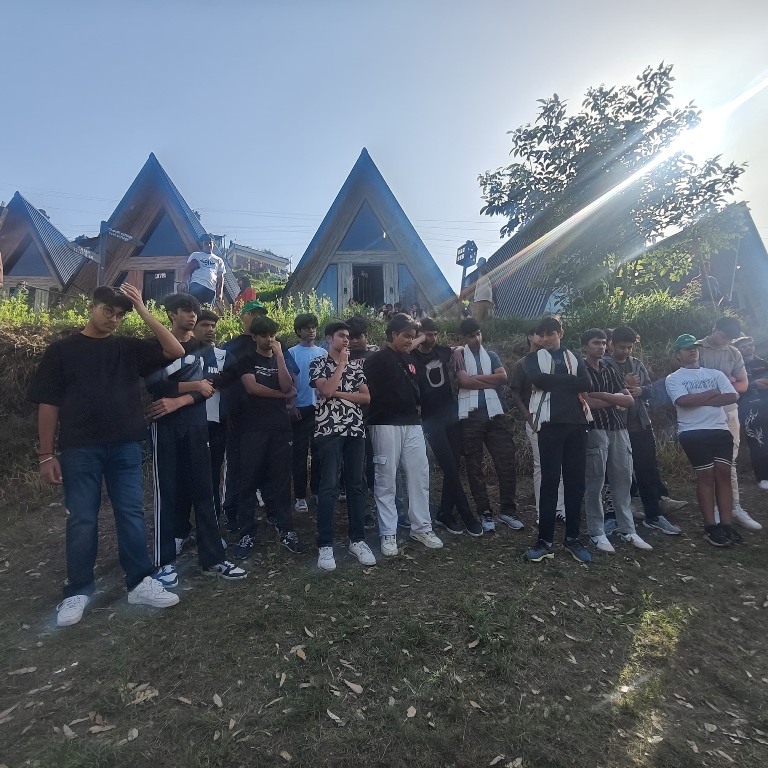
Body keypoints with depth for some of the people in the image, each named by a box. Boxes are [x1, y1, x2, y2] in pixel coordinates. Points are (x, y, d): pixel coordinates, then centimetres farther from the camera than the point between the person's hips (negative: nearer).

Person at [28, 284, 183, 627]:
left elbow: (176, 352, -6)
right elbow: (48, 404, 1)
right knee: (82, 519, 6)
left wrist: (143, 311, -8)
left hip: (125, 447, 2)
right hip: (79, 449, -1)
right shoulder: (62, 350, 3)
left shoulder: (129, 347, 7)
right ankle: (78, 591, 22)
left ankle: (139, 583, 17)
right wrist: (47, 454, -3)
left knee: (131, 514, 6)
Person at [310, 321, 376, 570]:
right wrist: (341, 363, -4)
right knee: (329, 487, -5)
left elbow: (366, 397, 6)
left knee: (356, 485, 7)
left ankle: (357, 539, 18)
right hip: (328, 430, -4)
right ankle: (325, 545, 3)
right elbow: (326, 390, -14)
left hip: (355, 430, 4)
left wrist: (340, 393, -7)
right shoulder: (318, 364, 4)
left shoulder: (356, 367, 15)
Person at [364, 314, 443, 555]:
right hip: (386, 425, -6)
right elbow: (368, 392, -10)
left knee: (420, 476, 7)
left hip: (412, 424, 7)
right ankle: (388, 534, 11)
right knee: (386, 480, 1)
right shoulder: (376, 360, -4)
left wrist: (416, 408, 12)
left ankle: (422, 528, 20)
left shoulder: (410, 360, 17)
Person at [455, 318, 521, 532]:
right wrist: (491, 382, -2)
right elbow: (464, 381, -11)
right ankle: (485, 512, 15)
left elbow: (503, 377, 0)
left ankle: (507, 511, 12)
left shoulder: (491, 355, 17)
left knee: (507, 462, 0)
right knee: (474, 467, 3)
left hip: (494, 414, 3)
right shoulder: (459, 356, 6)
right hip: (470, 416, -3)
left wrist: (475, 377, -7)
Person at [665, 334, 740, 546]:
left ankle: (726, 524, 4)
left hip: (721, 429, 4)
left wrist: (700, 400, -9)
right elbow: (683, 401, -14)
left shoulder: (716, 374, 15)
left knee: (723, 473, -2)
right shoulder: (673, 378, 4)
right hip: (693, 433, -4)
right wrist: (713, 393, -3)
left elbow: (733, 396, 1)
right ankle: (711, 527, 2)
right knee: (706, 475, -5)